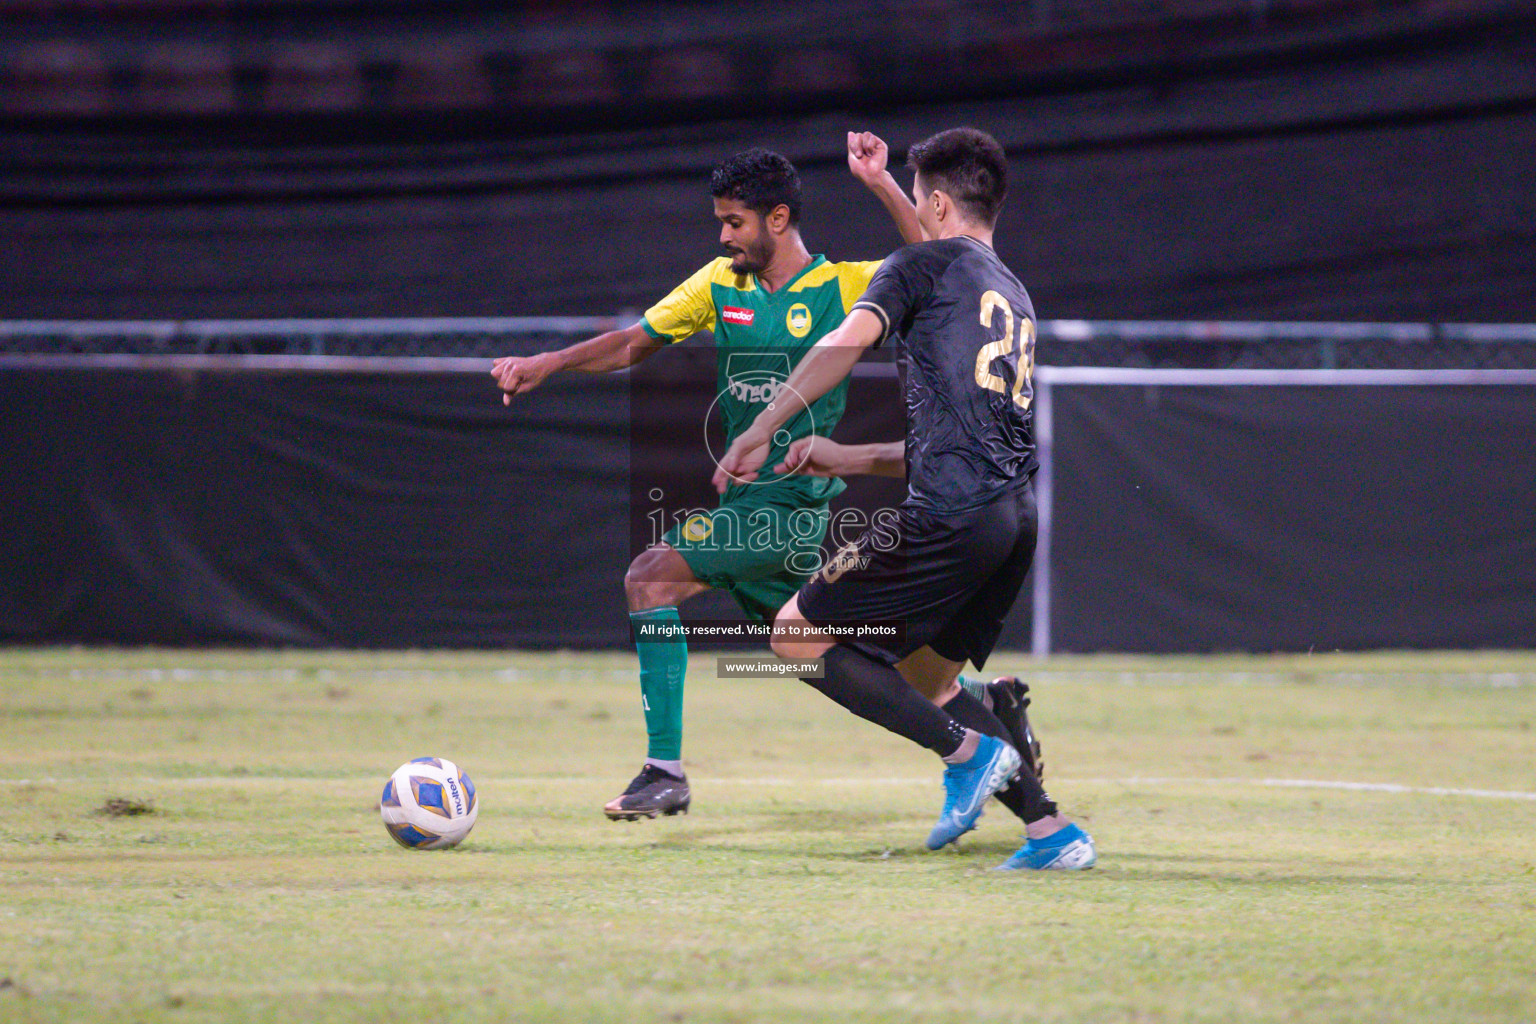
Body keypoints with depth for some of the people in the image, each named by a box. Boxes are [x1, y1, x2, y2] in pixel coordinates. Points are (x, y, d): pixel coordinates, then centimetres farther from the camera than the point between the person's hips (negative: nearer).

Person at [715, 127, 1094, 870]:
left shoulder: (929, 264, 3)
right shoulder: (1015, 299, 26)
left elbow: (850, 340, -14)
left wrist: (761, 431, -15)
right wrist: (849, 459, 27)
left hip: (950, 519, -8)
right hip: (1017, 516, 8)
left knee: (798, 635, 1)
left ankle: (966, 752, -9)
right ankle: (1053, 832, 12)